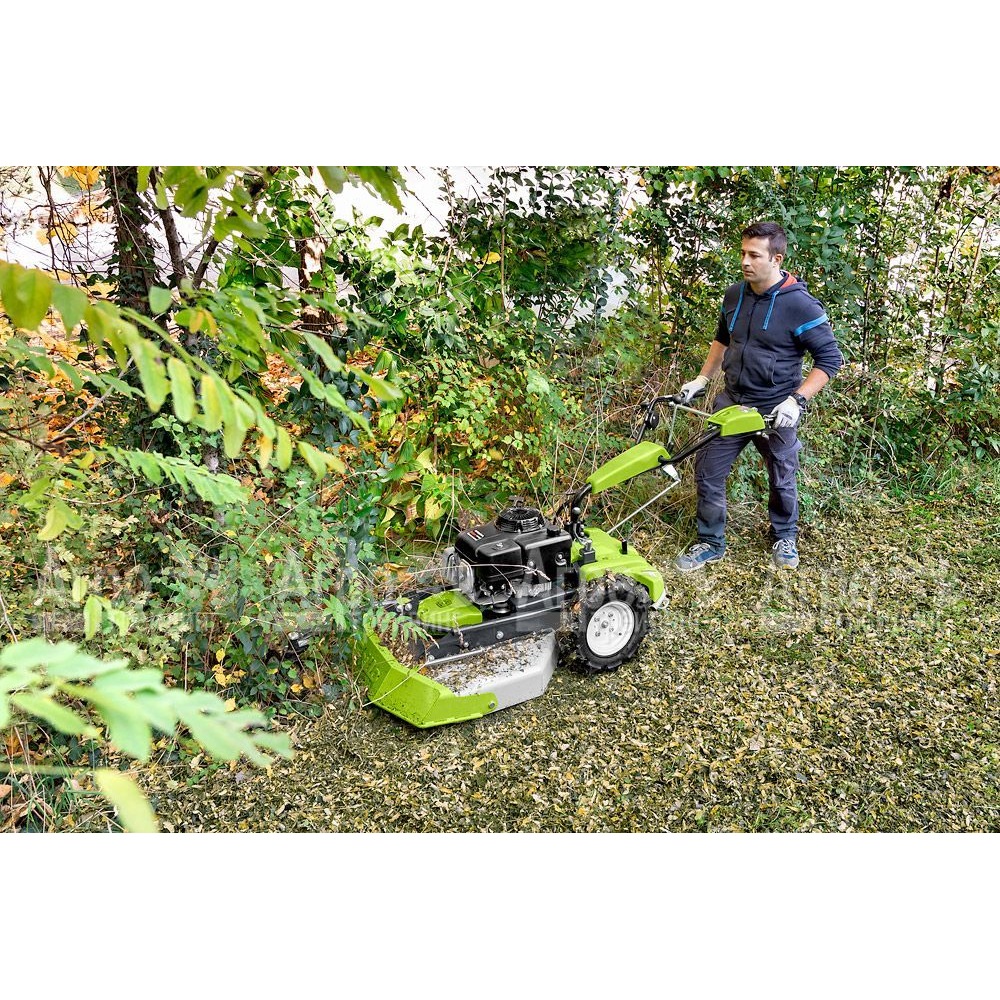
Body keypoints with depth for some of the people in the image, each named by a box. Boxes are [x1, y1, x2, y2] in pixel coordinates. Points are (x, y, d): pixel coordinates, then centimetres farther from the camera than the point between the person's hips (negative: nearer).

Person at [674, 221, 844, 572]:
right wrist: (702, 378, 10)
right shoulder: (734, 295, 0)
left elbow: (830, 358, -13)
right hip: (732, 402, 5)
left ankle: (785, 538, 39)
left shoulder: (800, 305, -18)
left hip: (775, 411, -4)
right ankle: (710, 543, 20)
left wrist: (797, 400, -23)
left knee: (781, 479, 14)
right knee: (707, 470, 3)